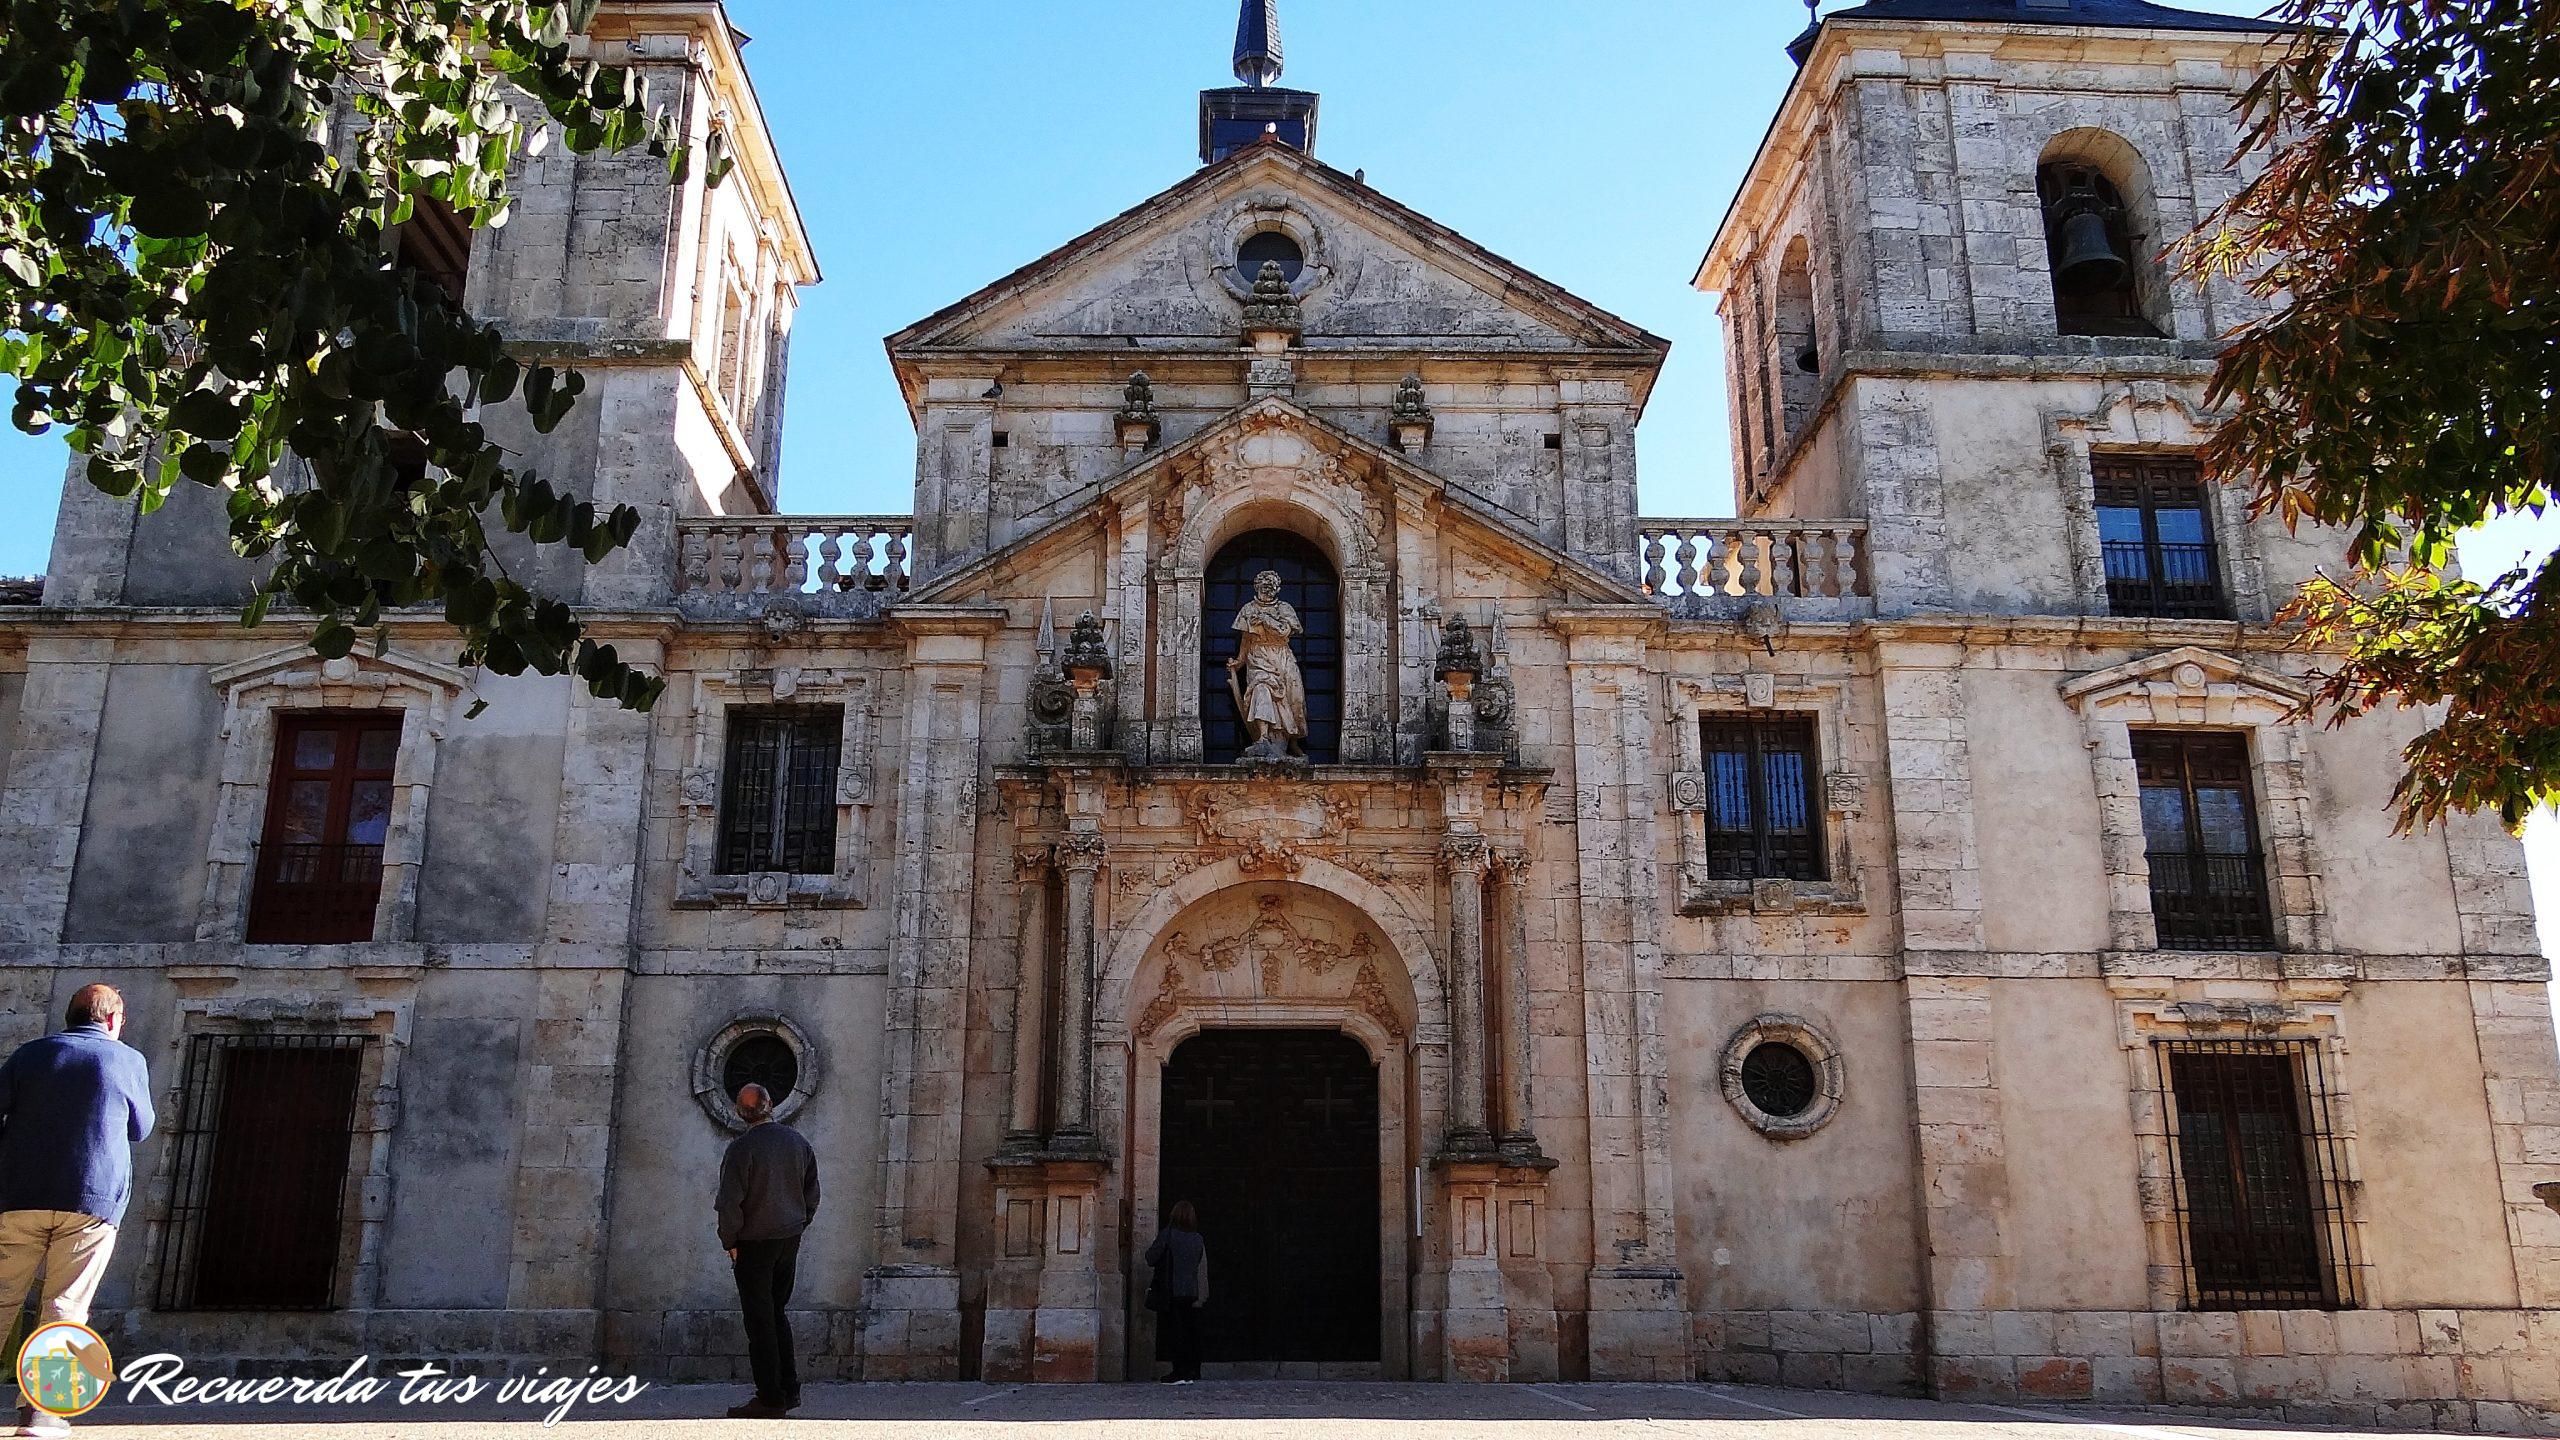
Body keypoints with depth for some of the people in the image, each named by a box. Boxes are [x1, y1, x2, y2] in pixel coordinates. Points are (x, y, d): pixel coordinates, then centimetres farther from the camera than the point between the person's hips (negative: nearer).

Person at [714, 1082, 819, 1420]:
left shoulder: (741, 1148, -16)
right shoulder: (798, 1141, 3)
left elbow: (729, 1202, -16)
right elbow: (812, 1193, 9)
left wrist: (729, 1242, -3)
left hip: (755, 1243, -6)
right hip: (790, 1240, 6)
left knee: (760, 1321, 1)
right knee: (777, 1313, 18)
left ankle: (771, 1399, 4)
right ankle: (789, 1389, 20)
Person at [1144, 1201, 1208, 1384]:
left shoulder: (1167, 1234, -11)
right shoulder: (1198, 1239, 4)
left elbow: (1151, 1258, -7)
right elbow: (1202, 1267, 8)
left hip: (1170, 1292, -4)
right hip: (1191, 1292, 4)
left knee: (1173, 1332, 1)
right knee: (1189, 1332, 10)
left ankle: (1179, 1372, -1)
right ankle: (1191, 1372, 12)